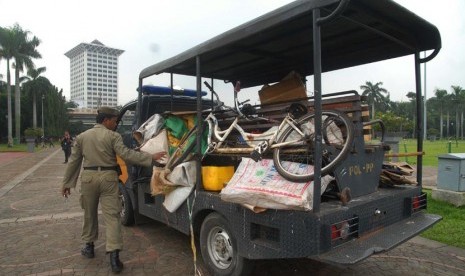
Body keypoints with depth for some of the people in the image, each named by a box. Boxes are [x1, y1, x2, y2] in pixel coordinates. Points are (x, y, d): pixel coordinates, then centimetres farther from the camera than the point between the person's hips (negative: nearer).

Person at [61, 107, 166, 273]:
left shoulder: (82, 136, 9)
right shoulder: (113, 136, -6)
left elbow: (73, 161, 11)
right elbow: (126, 154, -17)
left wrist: (66, 183, 16)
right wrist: (151, 157, -18)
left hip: (88, 177, 4)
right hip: (108, 177, -3)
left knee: (89, 214, 21)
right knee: (112, 216, -3)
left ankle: (89, 247, 34)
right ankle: (114, 256, -8)